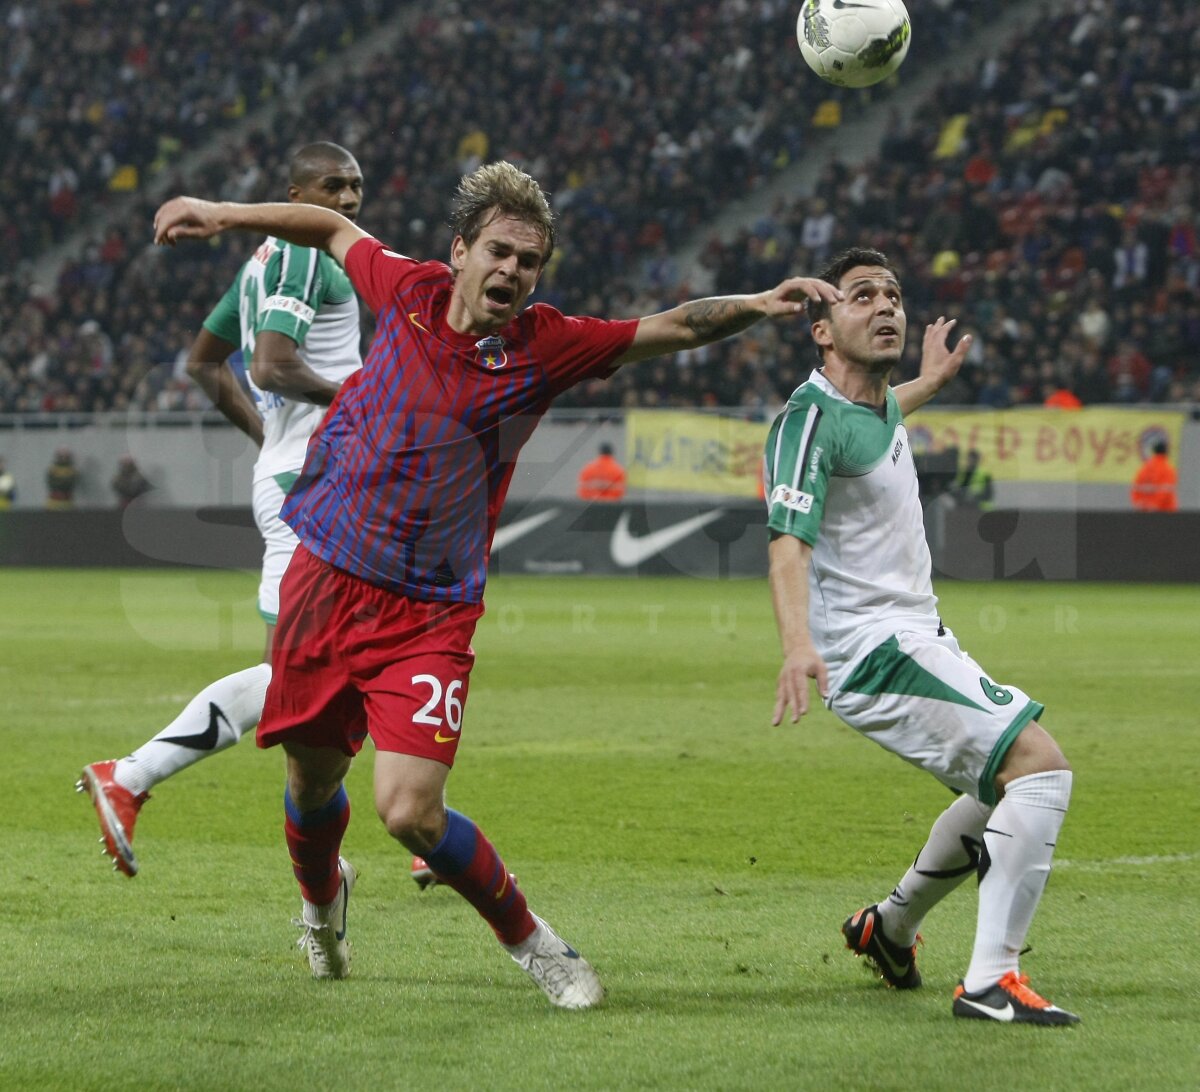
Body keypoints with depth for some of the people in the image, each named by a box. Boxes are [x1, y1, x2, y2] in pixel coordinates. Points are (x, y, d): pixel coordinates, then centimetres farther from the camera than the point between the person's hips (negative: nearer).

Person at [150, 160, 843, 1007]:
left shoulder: (544, 348, -9)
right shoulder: (408, 290, -3)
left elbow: (675, 327, -8)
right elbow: (336, 230, 16)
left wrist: (757, 304, -23)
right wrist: (222, 215, 18)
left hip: (430, 613, -3)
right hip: (325, 579, 3)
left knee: (411, 811, -17)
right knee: (312, 781, 17)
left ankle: (528, 938, 7)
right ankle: (323, 898, 51)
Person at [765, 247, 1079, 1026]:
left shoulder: (879, 407, 9)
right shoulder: (812, 418, -18)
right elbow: (789, 543, -31)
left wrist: (928, 385, 48)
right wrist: (798, 644, -47)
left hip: (918, 636, 10)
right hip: (874, 650, -10)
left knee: (1007, 786, 24)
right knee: (1040, 765, -21)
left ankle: (890, 928, 40)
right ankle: (990, 982, -22)